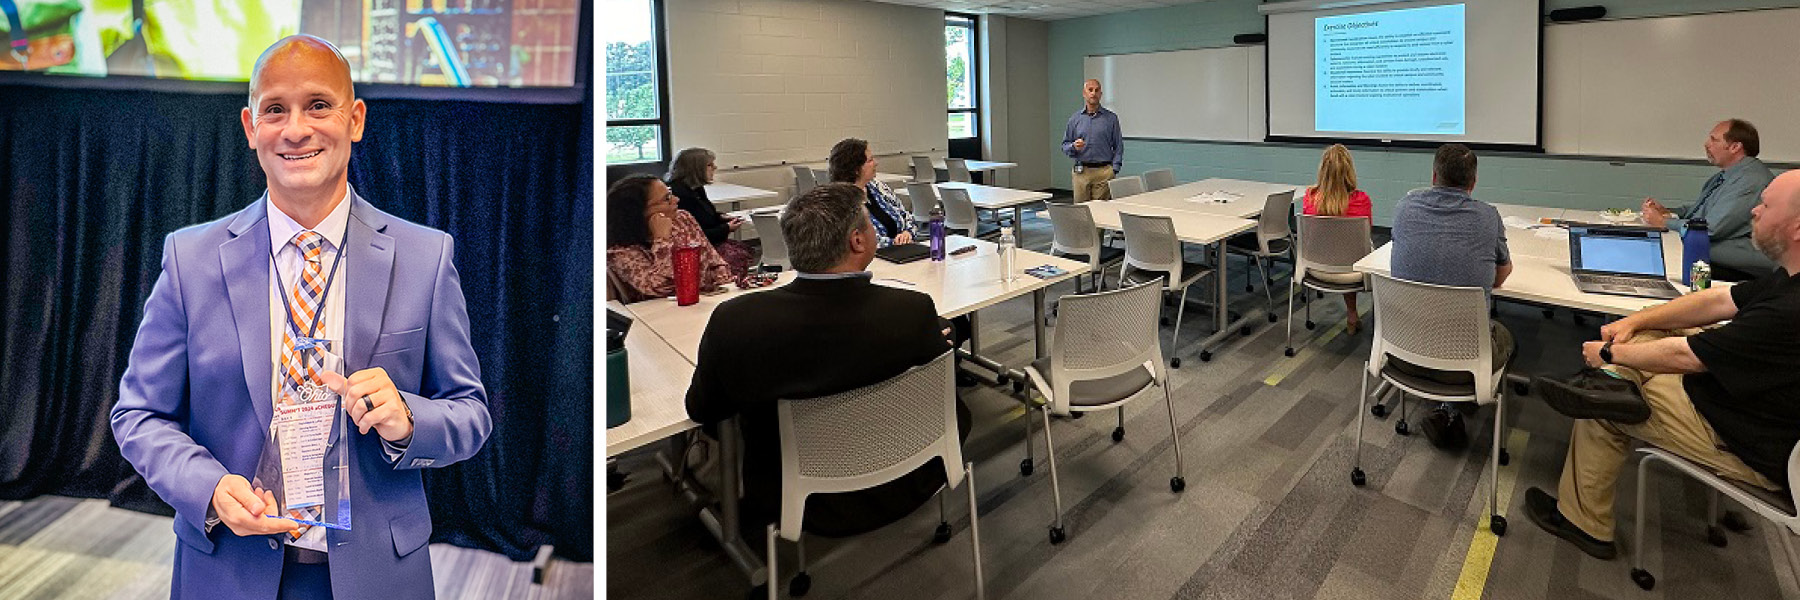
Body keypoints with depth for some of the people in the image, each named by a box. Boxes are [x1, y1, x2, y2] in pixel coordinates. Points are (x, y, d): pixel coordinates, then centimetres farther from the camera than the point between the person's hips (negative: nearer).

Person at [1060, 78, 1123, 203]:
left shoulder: (1111, 118, 5)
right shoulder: (1075, 119, 9)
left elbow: (1118, 146, 4)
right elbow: (1065, 146, 10)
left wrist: (1114, 170, -6)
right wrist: (1074, 147, -12)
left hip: (1104, 171, -1)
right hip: (1081, 172, 1)